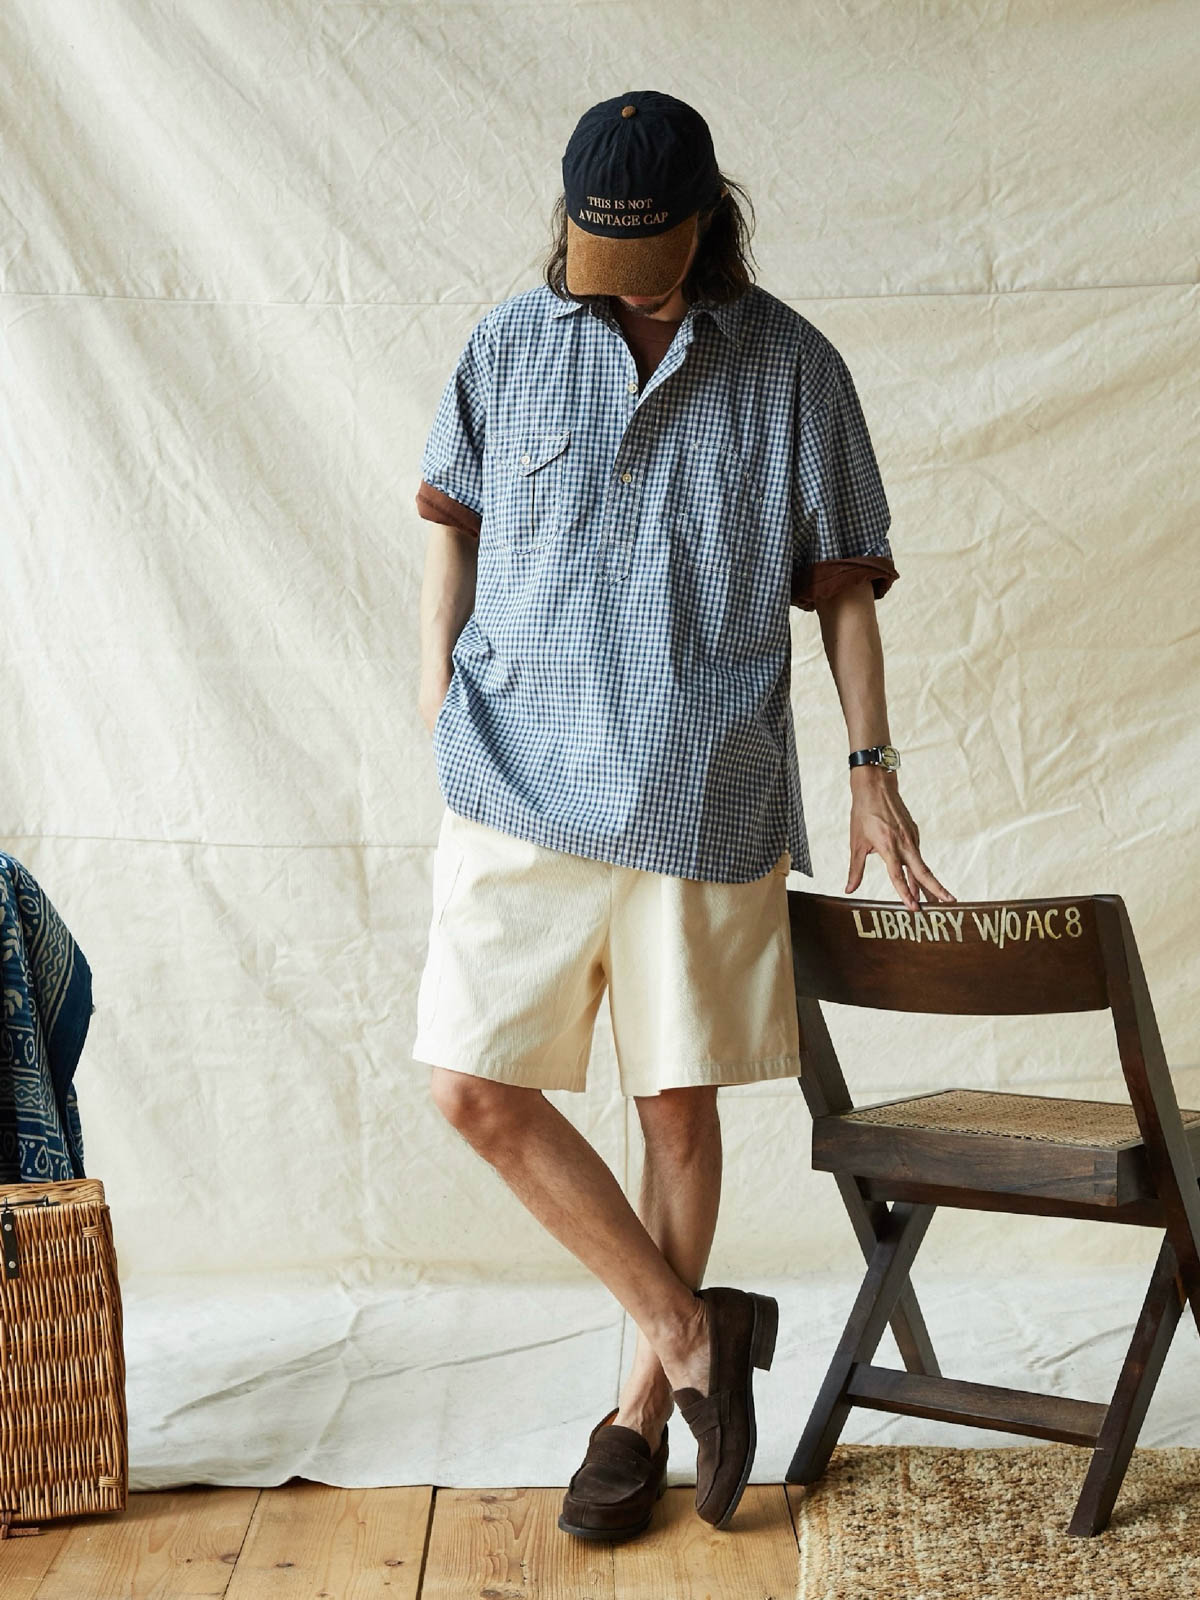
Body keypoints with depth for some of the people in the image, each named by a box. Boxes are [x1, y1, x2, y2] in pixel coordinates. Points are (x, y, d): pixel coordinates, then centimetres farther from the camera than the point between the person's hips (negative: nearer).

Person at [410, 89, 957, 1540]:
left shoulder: (790, 369, 0)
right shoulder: (512, 344, 4)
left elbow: (842, 583, 5)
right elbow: (454, 511, 18)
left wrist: (872, 764, -2)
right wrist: (438, 659, 4)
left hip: (703, 802, -1)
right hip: (521, 783, 2)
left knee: (677, 1103, 6)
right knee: (474, 1085, -5)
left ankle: (645, 1401, 25)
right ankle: (691, 1331, 9)